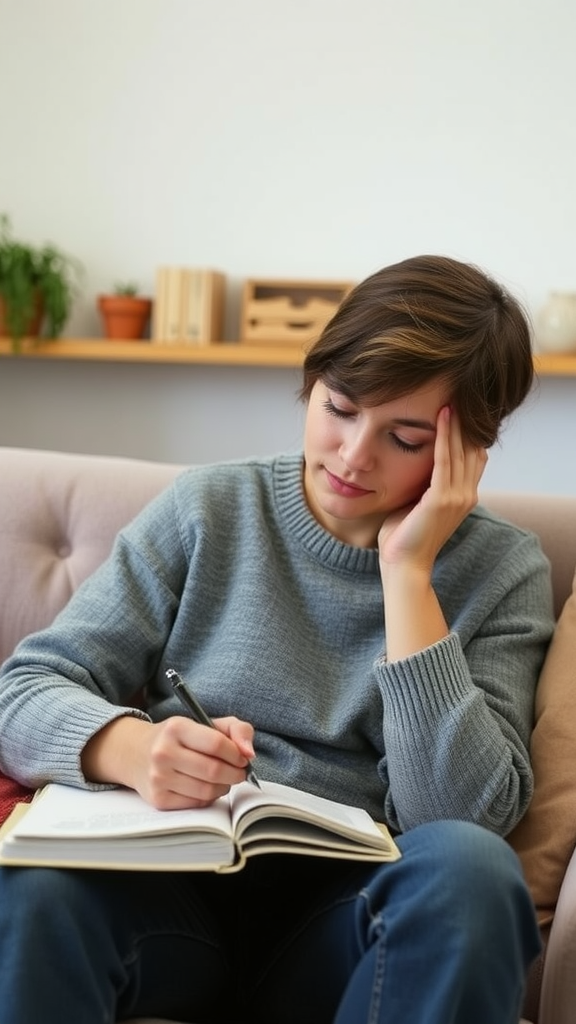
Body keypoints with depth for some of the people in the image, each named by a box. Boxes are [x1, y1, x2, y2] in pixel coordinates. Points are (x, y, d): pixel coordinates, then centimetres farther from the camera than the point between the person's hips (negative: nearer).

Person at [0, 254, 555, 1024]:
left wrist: (407, 571, -13)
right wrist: (132, 749, -22)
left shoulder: (504, 572, 2)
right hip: (171, 893, 0)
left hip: (350, 919, 1)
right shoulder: (210, 508, 4)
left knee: (468, 866, -31)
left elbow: (463, 811, -12)